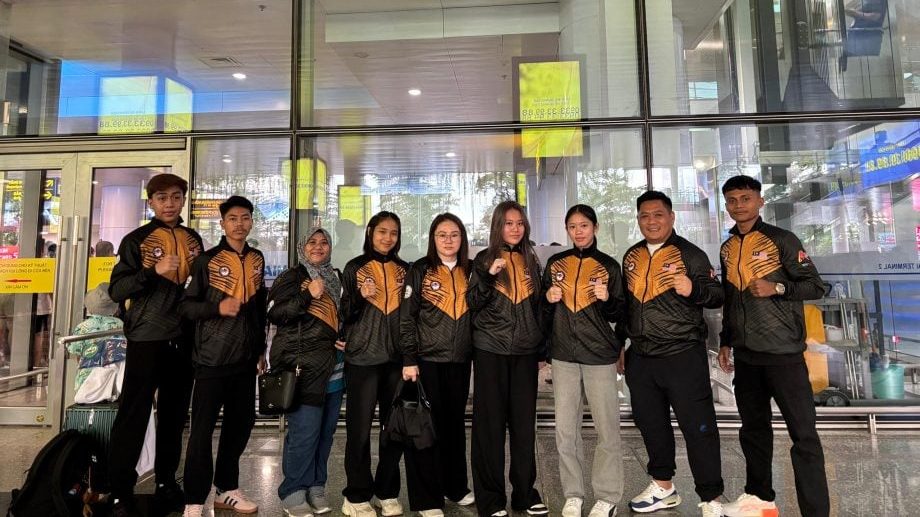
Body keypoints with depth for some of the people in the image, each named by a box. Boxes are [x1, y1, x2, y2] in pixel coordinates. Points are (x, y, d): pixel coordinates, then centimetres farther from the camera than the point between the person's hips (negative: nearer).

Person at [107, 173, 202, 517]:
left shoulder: (193, 239, 11)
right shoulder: (136, 240, -1)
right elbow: (116, 289, -8)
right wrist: (153, 271, -22)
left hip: (184, 340, 4)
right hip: (146, 339, -4)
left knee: (175, 415, 12)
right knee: (134, 415, -1)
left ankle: (166, 482, 25)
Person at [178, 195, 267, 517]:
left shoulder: (257, 260, 11)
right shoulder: (207, 261, -4)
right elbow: (186, 306, -5)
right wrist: (217, 307, -23)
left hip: (245, 359, 5)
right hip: (212, 358, -5)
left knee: (240, 425, 12)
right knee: (203, 429, 0)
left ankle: (226, 489, 28)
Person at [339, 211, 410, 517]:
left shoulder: (405, 270, 12)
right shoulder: (354, 268, 3)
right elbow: (344, 314, 1)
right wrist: (360, 297, -16)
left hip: (397, 357, 3)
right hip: (362, 357, -3)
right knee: (360, 427, 1)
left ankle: (387, 492, 21)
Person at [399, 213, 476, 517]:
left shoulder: (470, 271, 8)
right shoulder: (420, 271, -3)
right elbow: (406, 318, -6)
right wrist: (409, 359, -11)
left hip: (460, 361, 4)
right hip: (427, 361, -4)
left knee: (455, 424, 15)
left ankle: (455, 486, 33)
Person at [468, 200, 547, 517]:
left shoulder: (530, 261, 11)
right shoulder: (484, 259, 2)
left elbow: (537, 307, 16)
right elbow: (472, 304, -6)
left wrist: (542, 351, 12)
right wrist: (489, 275, -19)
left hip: (525, 352, 3)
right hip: (491, 351, -3)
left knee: (524, 422, 8)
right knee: (490, 423, 2)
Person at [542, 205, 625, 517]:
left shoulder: (609, 265, 4)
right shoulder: (555, 263, 10)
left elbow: (619, 315, 5)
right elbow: (544, 310, 17)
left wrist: (607, 299, -15)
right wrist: (549, 299, -5)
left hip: (600, 356, -2)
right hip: (563, 355, 2)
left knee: (607, 428, 1)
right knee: (565, 430, 5)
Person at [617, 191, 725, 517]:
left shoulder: (690, 254, -4)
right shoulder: (632, 256, 11)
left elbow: (717, 295, -6)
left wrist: (693, 289, -27)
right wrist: (621, 342, 18)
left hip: (683, 355, -5)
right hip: (640, 357, 6)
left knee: (698, 427, 1)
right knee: (650, 424, 15)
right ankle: (663, 488, 33)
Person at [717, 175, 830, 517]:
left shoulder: (782, 240, -4)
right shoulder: (728, 248, 11)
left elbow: (816, 286, -4)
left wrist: (777, 287, -20)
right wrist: (725, 342, 16)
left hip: (783, 352, -5)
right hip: (745, 355, 6)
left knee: (803, 432, -3)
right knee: (753, 428, 15)